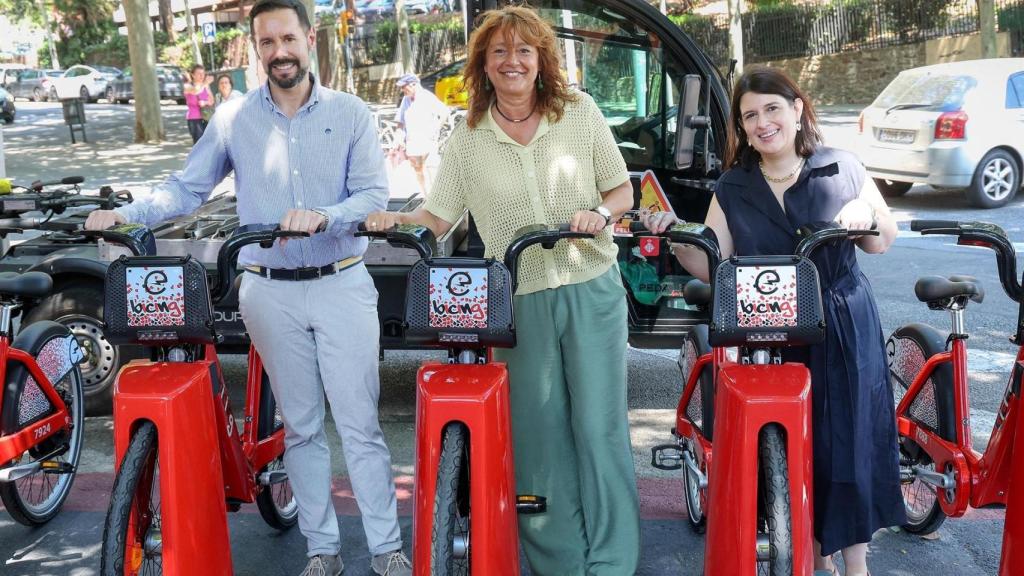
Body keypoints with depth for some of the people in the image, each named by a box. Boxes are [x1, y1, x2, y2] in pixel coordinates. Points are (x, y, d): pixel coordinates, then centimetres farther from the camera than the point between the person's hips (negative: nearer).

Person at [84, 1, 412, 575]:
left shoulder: (351, 113, 1)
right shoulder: (234, 117, 5)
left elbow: (374, 194, -6)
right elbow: (187, 187, 7)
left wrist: (323, 216, -24)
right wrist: (124, 213, -8)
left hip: (342, 285, -1)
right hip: (271, 294, 2)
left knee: (361, 424, 0)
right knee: (301, 426, 10)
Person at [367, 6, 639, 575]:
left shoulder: (580, 112, 3)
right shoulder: (468, 139, 5)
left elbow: (622, 190, 8)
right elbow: (439, 216, 2)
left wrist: (599, 214, -13)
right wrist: (396, 219, -16)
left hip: (592, 290, -1)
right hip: (521, 301, 1)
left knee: (600, 427, 0)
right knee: (540, 433, 6)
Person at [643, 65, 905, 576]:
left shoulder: (841, 170, 2)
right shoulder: (732, 190, 3)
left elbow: (882, 244, 9)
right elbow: (711, 267, -2)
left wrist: (866, 212, -12)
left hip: (844, 331, -1)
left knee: (849, 442, 2)